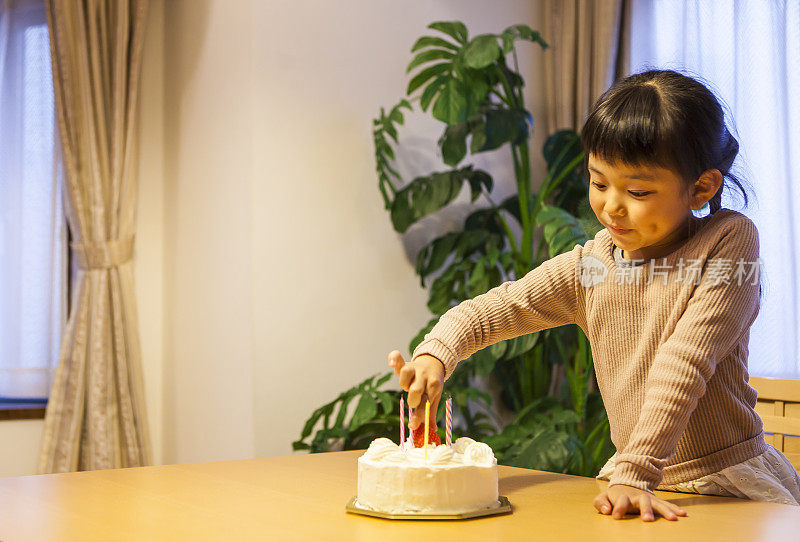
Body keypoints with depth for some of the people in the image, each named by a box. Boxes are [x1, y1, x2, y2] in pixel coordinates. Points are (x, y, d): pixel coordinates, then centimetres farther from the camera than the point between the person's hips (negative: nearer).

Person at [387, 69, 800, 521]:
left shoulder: (730, 240, -12)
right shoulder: (587, 266, 0)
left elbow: (685, 360, -21)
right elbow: (484, 312, -1)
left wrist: (636, 473, -27)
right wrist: (435, 353, -22)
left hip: (729, 483, -3)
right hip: (643, 477, 4)